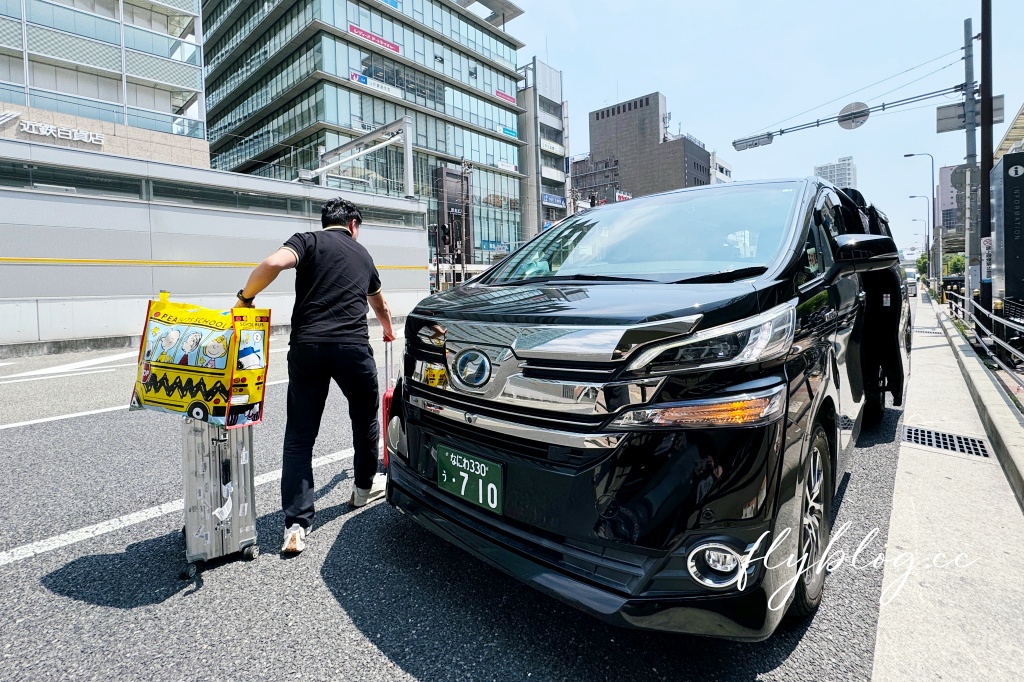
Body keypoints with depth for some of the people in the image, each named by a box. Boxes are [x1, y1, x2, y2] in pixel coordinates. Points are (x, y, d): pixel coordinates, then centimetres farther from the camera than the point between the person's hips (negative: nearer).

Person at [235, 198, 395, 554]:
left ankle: (296, 525, 3)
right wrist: (388, 329, 59)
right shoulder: (362, 253, 23)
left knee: (299, 436, 6)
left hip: (306, 347, -1)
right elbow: (379, 304, 40)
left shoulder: (308, 241, 12)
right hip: (353, 346, 1)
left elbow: (274, 263, -12)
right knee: (365, 418, 23)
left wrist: (245, 297, 2)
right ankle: (364, 486, 40)